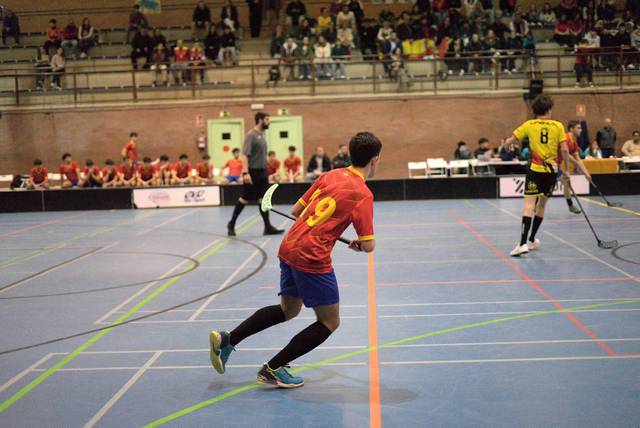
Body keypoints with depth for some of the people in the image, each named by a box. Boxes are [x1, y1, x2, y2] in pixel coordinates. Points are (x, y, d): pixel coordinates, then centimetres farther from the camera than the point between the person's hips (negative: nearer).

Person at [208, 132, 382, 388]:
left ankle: (227, 339, 21)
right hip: (313, 259, -8)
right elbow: (368, 245, -11)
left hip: (288, 248, 8)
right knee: (330, 322, 8)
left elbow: (296, 210, 16)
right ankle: (273, 369, 10)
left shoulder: (330, 176, 11)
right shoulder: (362, 194, -10)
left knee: (288, 310, 27)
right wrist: (357, 244, 11)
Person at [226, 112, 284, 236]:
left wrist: (266, 170, 17)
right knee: (245, 198, 0)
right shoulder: (251, 135, -13)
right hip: (252, 172, -8)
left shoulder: (262, 134, 12)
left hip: (262, 171, 8)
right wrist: (245, 172, -28)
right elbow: (245, 155, -20)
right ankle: (231, 224, 14)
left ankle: (268, 227, 7)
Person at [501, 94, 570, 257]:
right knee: (541, 205, 16)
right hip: (552, 170, 2)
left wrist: (503, 145, 28)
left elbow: (511, 140, 5)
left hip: (535, 170, -2)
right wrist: (566, 169, 8)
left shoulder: (529, 125, 0)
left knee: (529, 205, -9)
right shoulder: (558, 126, 2)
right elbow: (564, 149, -3)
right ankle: (532, 241, 28)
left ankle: (523, 244, -23)